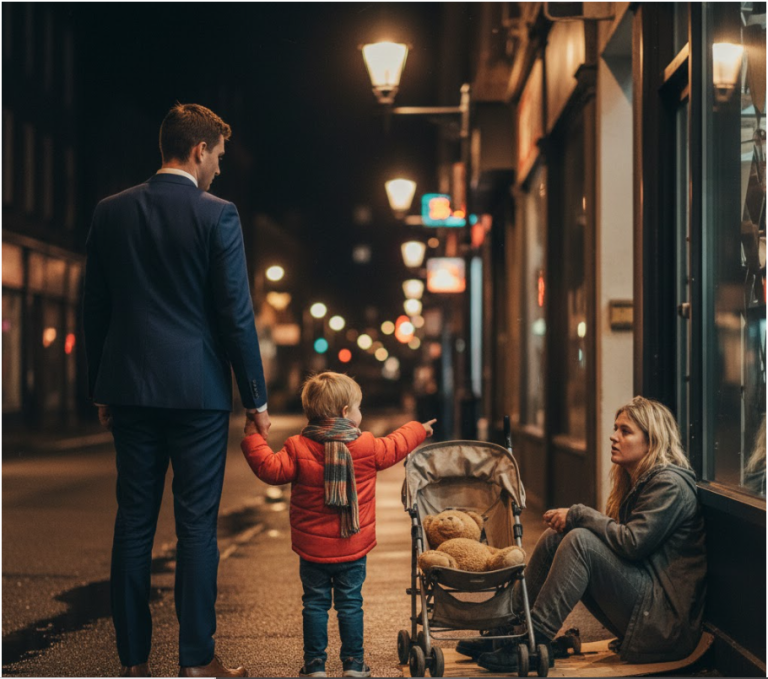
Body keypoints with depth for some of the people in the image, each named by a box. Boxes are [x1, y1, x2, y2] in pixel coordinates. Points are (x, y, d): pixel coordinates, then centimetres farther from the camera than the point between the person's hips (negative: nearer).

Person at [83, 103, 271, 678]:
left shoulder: (112, 212, 5)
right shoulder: (217, 216, -8)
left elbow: (94, 308, 9)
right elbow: (236, 314, -8)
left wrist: (101, 390, 17)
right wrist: (256, 397, 0)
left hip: (129, 390, 4)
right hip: (197, 391, -4)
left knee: (133, 523, 8)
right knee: (197, 524, 1)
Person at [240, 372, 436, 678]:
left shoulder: (298, 448, -10)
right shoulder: (367, 446, -4)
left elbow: (271, 469, -15)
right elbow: (394, 448, 12)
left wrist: (253, 438, -5)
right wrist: (417, 430, 31)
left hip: (313, 548, 0)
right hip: (353, 548, 1)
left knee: (315, 604, 9)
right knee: (350, 604, 11)